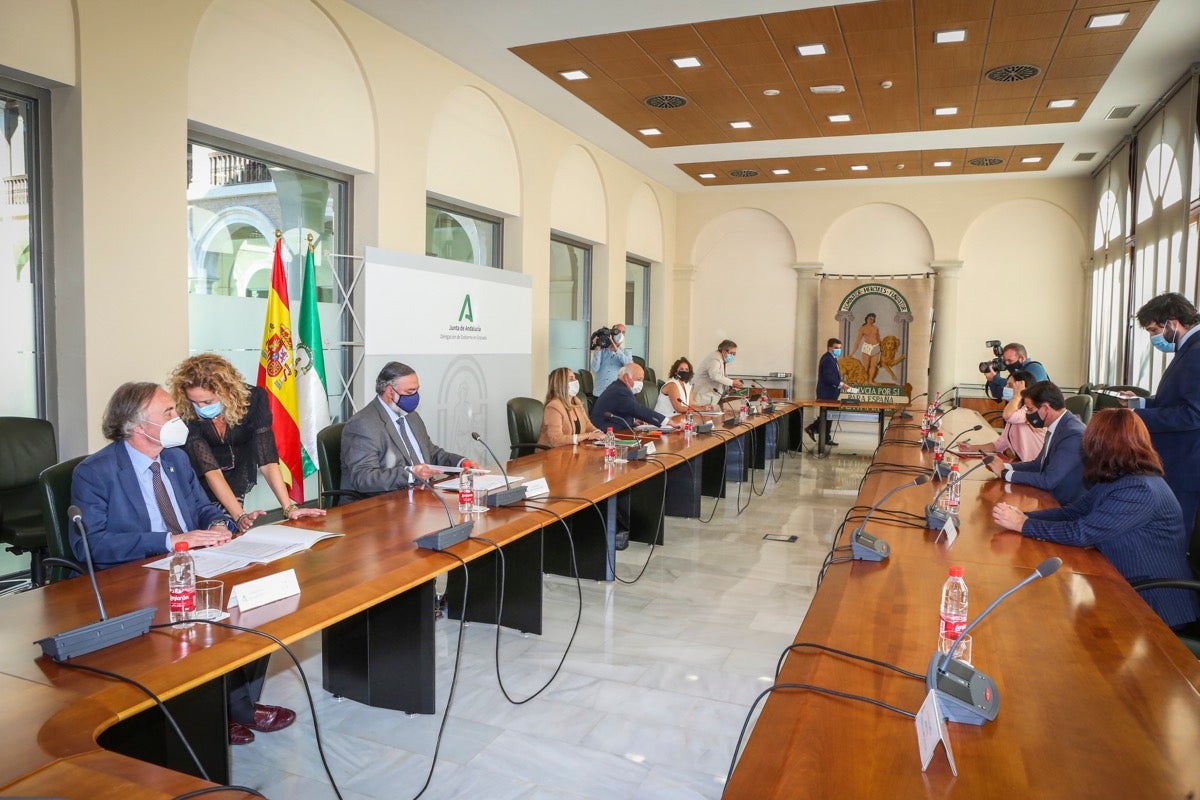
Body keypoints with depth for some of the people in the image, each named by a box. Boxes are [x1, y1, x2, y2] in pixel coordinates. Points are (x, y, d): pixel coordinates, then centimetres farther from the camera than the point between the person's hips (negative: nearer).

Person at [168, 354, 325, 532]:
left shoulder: (252, 398, -26)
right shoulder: (185, 413, -27)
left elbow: (267, 459, -27)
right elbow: (210, 470, -31)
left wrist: (289, 508, -34)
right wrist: (240, 516, -41)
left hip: (240, 472, 0)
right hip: (202, 484, 0)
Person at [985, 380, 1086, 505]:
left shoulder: (1073, 435, -22)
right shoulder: (1055, 427, 6)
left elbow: (1048, 481, -24)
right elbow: (1039, 464, 15)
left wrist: (1004, 473, -15)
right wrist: (1005, 466, -1)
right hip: (1049, 499, 8)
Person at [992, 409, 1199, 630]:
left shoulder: (1141, 489, -26)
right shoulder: (1117, 479, 5)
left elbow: (1081, 533, -26)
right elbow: (1072, 512, 1)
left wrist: (1022, 525, -19)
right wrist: (1023, 515, -14)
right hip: (1131, 589, 8)